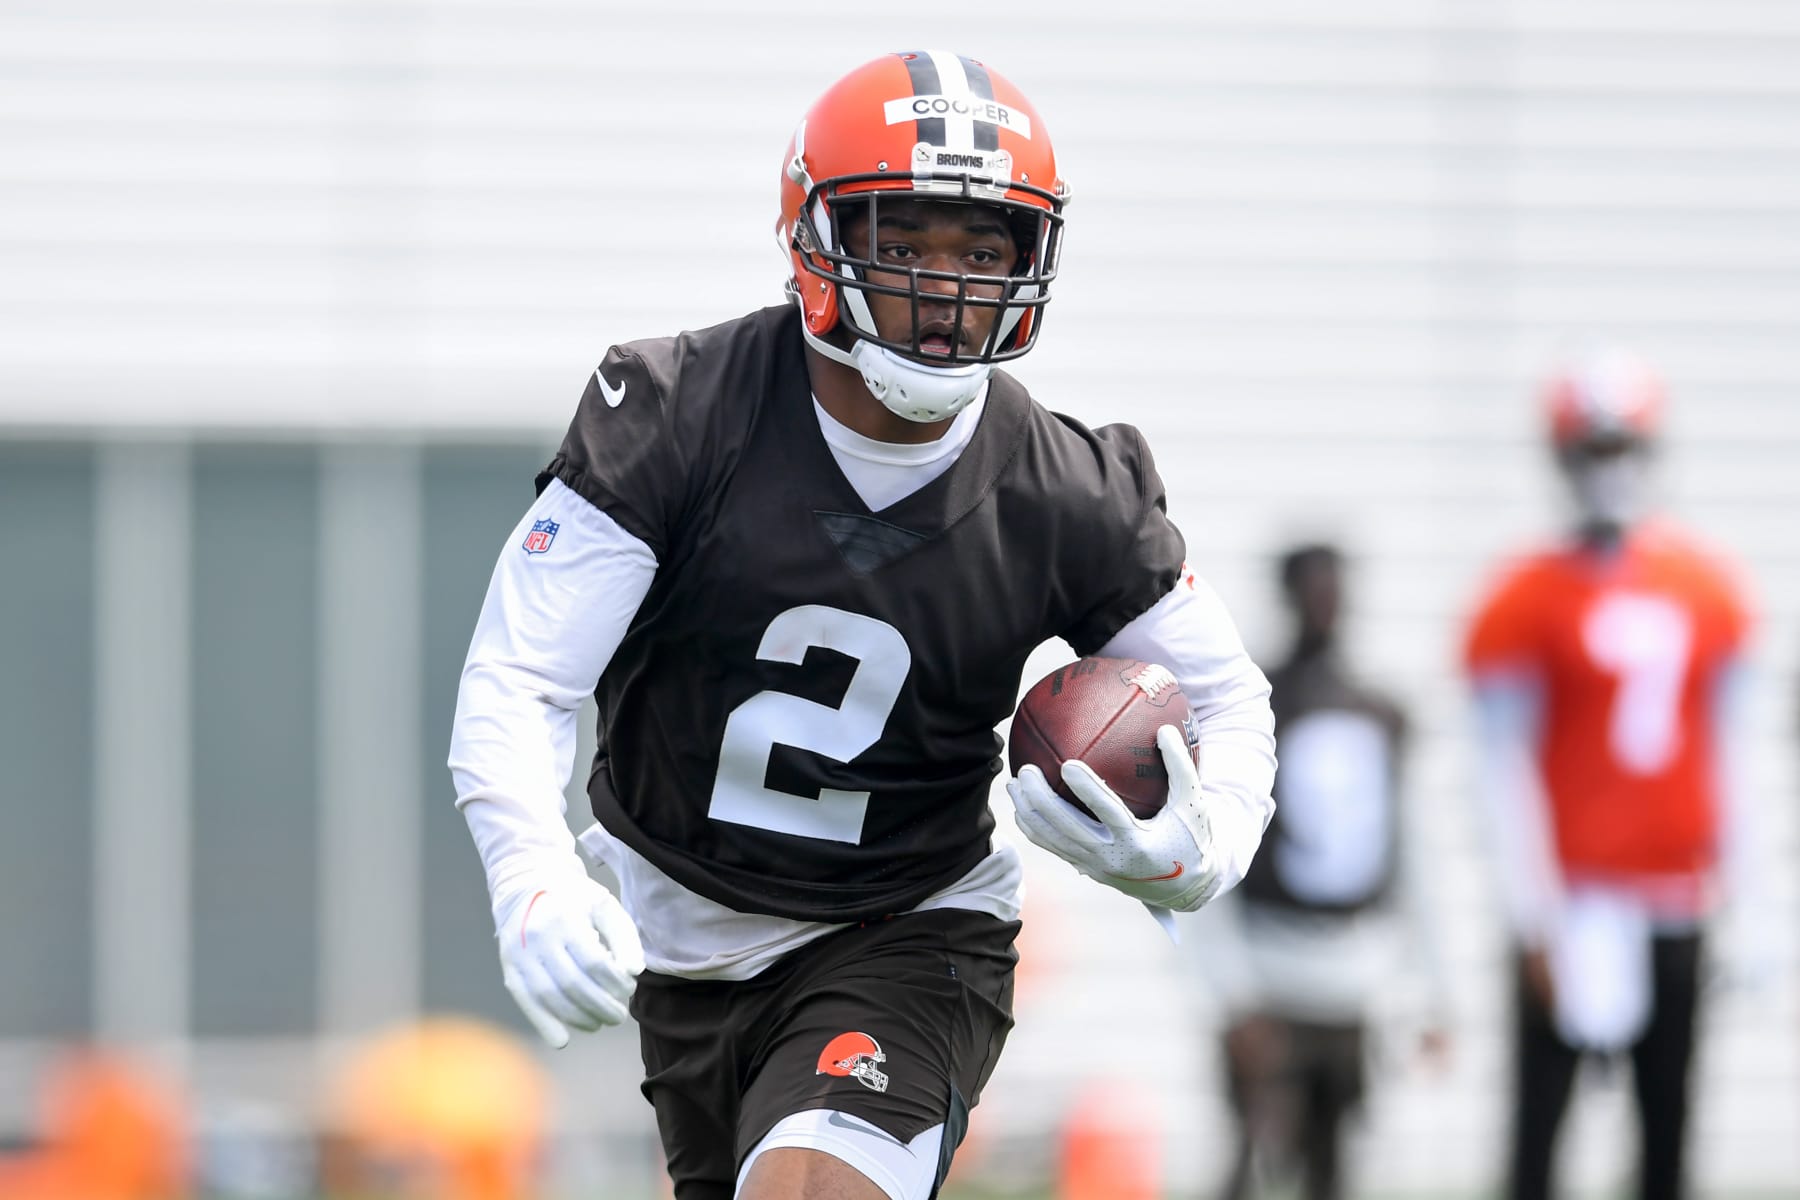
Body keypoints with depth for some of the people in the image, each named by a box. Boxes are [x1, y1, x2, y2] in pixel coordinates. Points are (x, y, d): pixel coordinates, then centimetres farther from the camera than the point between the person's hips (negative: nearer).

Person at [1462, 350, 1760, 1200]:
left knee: (1667, 1114, 8)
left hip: (1674, 893, 5)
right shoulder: (1527, 602, -7)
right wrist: (1536, 916, -13)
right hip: (1574, 895, -5)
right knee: (1542, 1111, -4)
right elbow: (1508, 769, -8)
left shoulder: (1704, 589, 8)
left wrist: (1736, 888, 10)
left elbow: (1725, 751, 13)